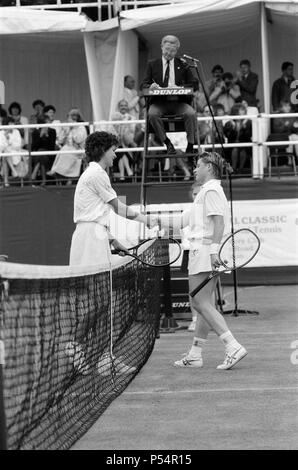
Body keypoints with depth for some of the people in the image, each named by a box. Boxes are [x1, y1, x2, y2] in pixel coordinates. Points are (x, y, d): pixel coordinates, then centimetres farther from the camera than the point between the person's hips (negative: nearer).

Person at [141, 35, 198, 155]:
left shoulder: (183, 65, 13)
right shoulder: (152, 64, 13)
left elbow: (194, 85, 7)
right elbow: (143, 85, 8)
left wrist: (180, 87, -13)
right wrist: (150, 86, -17)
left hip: (178, 102, 0)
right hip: (159, 102, 0)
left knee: (191, 113, -31)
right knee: (152, 114, -34)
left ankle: (191, 146, -20)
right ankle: (167, 142, -19)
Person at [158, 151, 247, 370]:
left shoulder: (211, 190, -10)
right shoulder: (208, 191, 23)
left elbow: (219, 222, -20)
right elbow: (187, 220, 29)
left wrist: (214, 250, -28)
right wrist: (160, 221, 32)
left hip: (204, 251, -11)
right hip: (204, 252, 11)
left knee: (200, 303, -13)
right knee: (204, 304, 11)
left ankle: (233, 347, -20)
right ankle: (195, 355, 16)